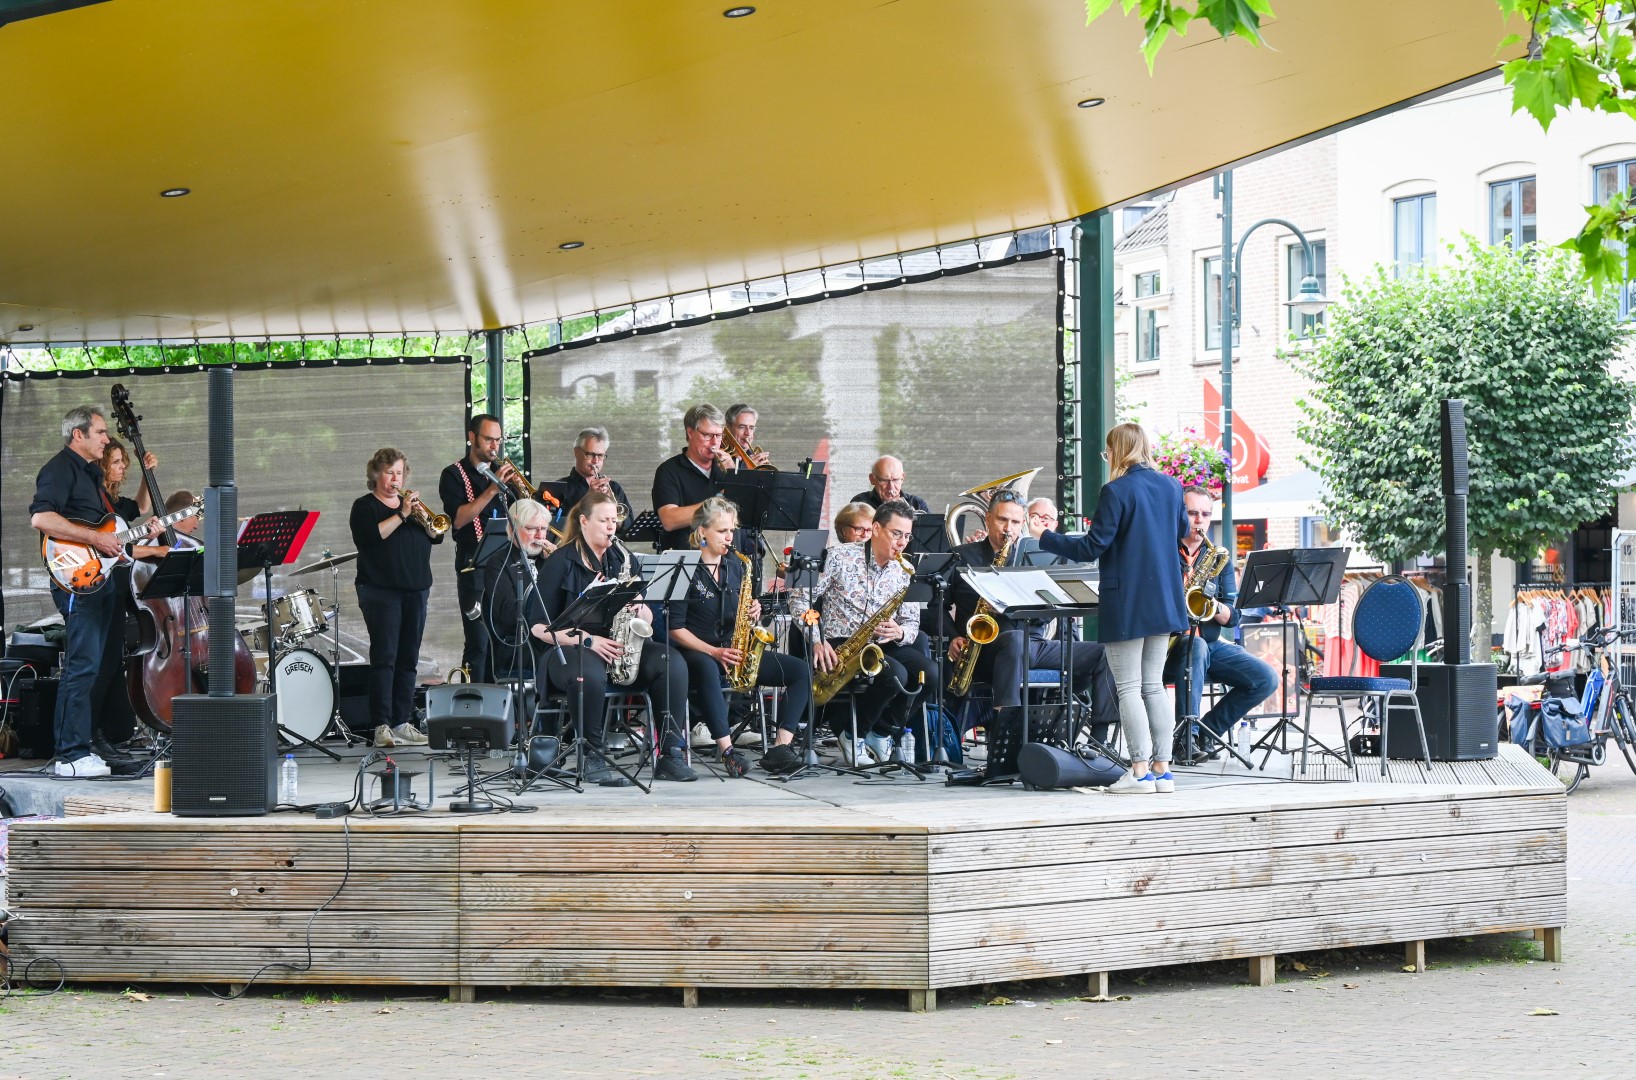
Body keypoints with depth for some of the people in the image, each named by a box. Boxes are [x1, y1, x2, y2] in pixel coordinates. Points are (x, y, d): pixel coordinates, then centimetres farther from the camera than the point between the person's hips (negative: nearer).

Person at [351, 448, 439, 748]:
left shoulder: (410, 502, 20)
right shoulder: (365, 507, 3)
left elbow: (437, 535, 11)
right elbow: (371, 536, -17)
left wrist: (422, 513, -7)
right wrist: (402, 515, -18)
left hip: (416, 590, 6)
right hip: (381, 590, -6)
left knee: (408, 660, 5)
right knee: (384, 658, -11)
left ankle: (402, 722, 8)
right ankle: (381, 726, -13)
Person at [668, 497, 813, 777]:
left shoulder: (735, 564, 12)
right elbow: (676, 629, -11)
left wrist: (754, 613, -5)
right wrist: (714, 652, -21)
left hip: (735, 651, 7)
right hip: (698, 652, -6)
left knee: (801, 671, -11)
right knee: (707, 669, -43)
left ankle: (781, 748, -23)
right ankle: (727, 750, -46)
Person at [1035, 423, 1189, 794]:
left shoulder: (1116, 491, -15)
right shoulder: (1170, 487, 5)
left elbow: (1092, 548, -15)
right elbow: (1182, 533, 20)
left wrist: (1045, 538, -4)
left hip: (1126, 604, -7)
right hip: (1163, 602, 7)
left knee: (1129, 688, -1)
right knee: (1154, 686, 13)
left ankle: (1140, 770, -4)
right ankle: (1162, 769, 11)